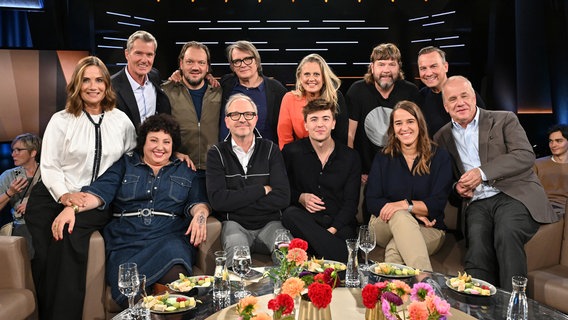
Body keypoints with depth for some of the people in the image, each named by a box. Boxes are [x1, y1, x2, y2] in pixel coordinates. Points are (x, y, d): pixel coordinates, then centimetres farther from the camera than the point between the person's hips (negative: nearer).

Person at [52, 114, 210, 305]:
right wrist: (71, 207, -13)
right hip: (126, 242, 0)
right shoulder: (125, 165, 20)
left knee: (174, 277, -34)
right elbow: (100, 191, 6)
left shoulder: (184, 171, 22)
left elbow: (196, 201, 11)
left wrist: (200, 215, -14)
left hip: (168, 239, 0)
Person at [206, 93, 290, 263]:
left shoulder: (271, 149, 8)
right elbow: (217, 200, -10)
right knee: (237, 247, -34)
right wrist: (262, 190, -7)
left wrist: (236, 202, -9)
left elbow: (282, 198, -5)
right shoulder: (216, 153, 5)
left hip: (269, 223, 2)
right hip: (233, 223, -1)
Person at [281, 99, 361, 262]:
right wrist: (300, 198, -9)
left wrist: (332, 230, -14)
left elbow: (351, 202, 3)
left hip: (339, 225, -2)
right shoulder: (291, 152, 6)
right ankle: (344, 259, -40)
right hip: (304, 222, 2)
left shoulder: (351, 157, 7)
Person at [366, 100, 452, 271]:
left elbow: (438, 203, -7)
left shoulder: (439, 157, 4)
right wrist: (415, 212, -14)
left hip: (428, 230, -1)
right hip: (384, 226, 1)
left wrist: (405, 205, -25)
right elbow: (372, 202, -3)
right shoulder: (383, 158, 8)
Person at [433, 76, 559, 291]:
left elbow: (526, 156, -5)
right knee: (477, 245, -29)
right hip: (476, 204, 2)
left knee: (507, 233, -34)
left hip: (514, 195, -2)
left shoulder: (504, 120, 9)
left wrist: (482, 172, -15)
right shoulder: (442, 137, 18)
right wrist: (456, 187, -3)